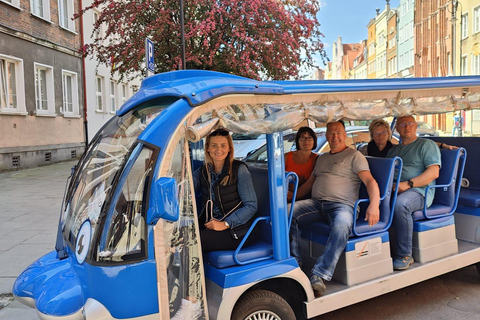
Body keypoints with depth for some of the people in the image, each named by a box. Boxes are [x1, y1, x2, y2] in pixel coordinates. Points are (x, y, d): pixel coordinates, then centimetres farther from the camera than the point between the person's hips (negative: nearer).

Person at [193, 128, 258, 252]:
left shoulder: (239, 170, -5)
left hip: (236, 231, -5)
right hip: (208, 227, 5)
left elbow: (251, 206, -7)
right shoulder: (203, 171, 11)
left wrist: (225, 224, -13)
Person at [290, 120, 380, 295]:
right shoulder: (321, 158, 29)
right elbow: (308, 183, 31)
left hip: (342, 204, -5)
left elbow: (370, 181, -3)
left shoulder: (354, 156, 10)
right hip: (316, 202, 5)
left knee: (342, 224, -39)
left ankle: (319, 275, -37)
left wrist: (374, 205, -22)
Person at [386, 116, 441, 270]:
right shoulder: (393, 150, 29)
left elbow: (434, 172, -4)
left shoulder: (427, 144, 10)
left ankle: (404, 255, -27)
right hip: (393, 189, 6)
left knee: (400, 204, -39)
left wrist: (408, 184, -16)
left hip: (418, 190, -5)